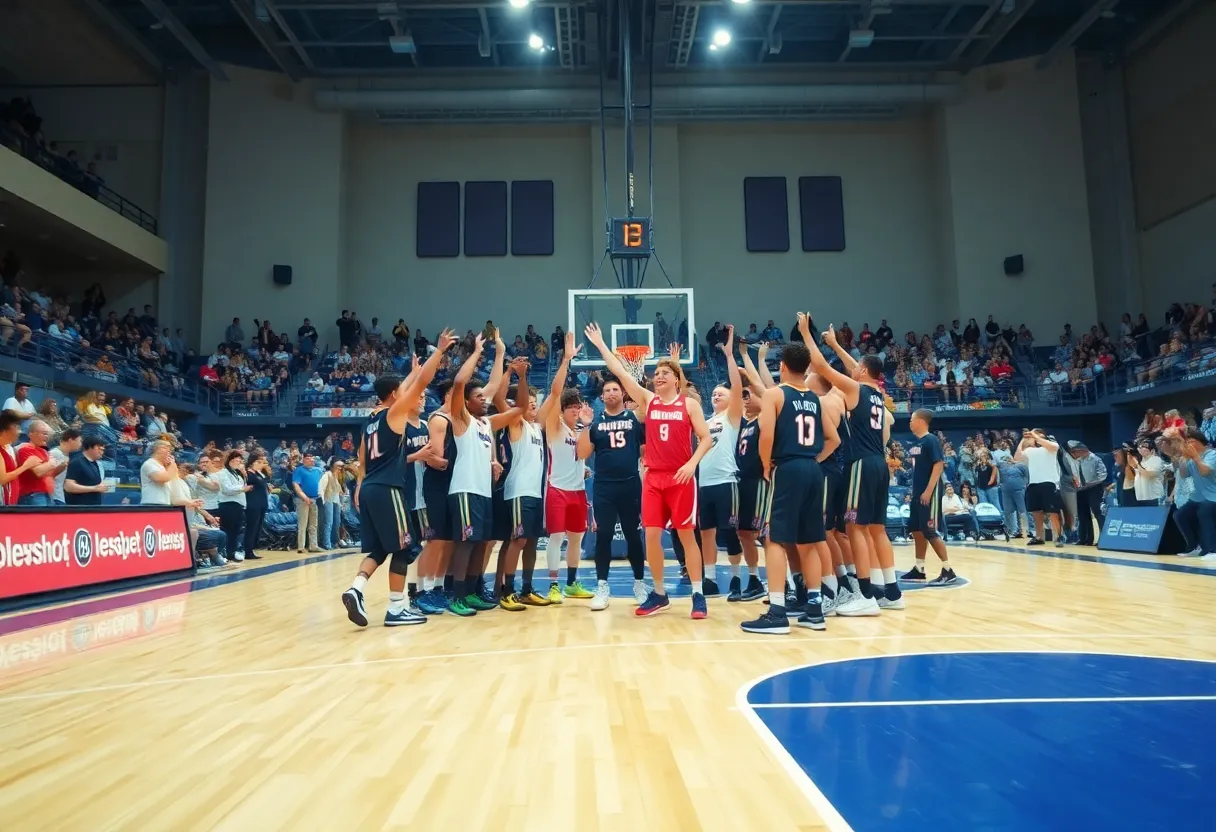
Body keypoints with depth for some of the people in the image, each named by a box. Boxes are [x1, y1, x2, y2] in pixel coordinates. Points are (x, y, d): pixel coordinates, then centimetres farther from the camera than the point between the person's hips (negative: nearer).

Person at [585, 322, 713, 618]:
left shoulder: (689, 404, 1)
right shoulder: (647, 400, 8)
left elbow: (705, 438, -2)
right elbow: (620, 372, 5)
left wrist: (692, 463, -17)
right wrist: (600, 344, 4)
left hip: (681, 478, -3)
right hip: (653, 478, 3)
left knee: (686, 535, 2)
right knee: (651, 535, 2)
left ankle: (698, 594, 10)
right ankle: (659, 593, 16)